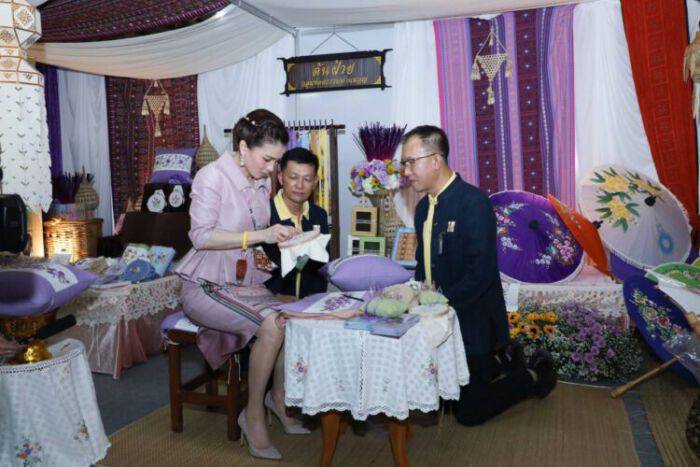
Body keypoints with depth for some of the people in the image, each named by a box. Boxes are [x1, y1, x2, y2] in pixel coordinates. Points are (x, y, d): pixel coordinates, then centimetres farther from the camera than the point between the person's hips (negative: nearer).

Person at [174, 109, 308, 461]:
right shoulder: (212, 176, -14)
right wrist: (260, 236, -25)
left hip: (246, 282, 7)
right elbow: (202, 236, -21)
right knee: (271, 326, -27)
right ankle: (254, 414, -5)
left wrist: (277, 239, -3)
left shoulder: (261, 182, 6)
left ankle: (278, 395, 6)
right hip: (205, 286, -6)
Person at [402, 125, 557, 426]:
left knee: (469, 411, 1)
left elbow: (481, 273, -25)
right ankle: (499, 361, 35)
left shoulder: (474, 202, -20)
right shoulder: (423, 207, 6)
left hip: (472, 322, -8)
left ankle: (534, 375, 22)